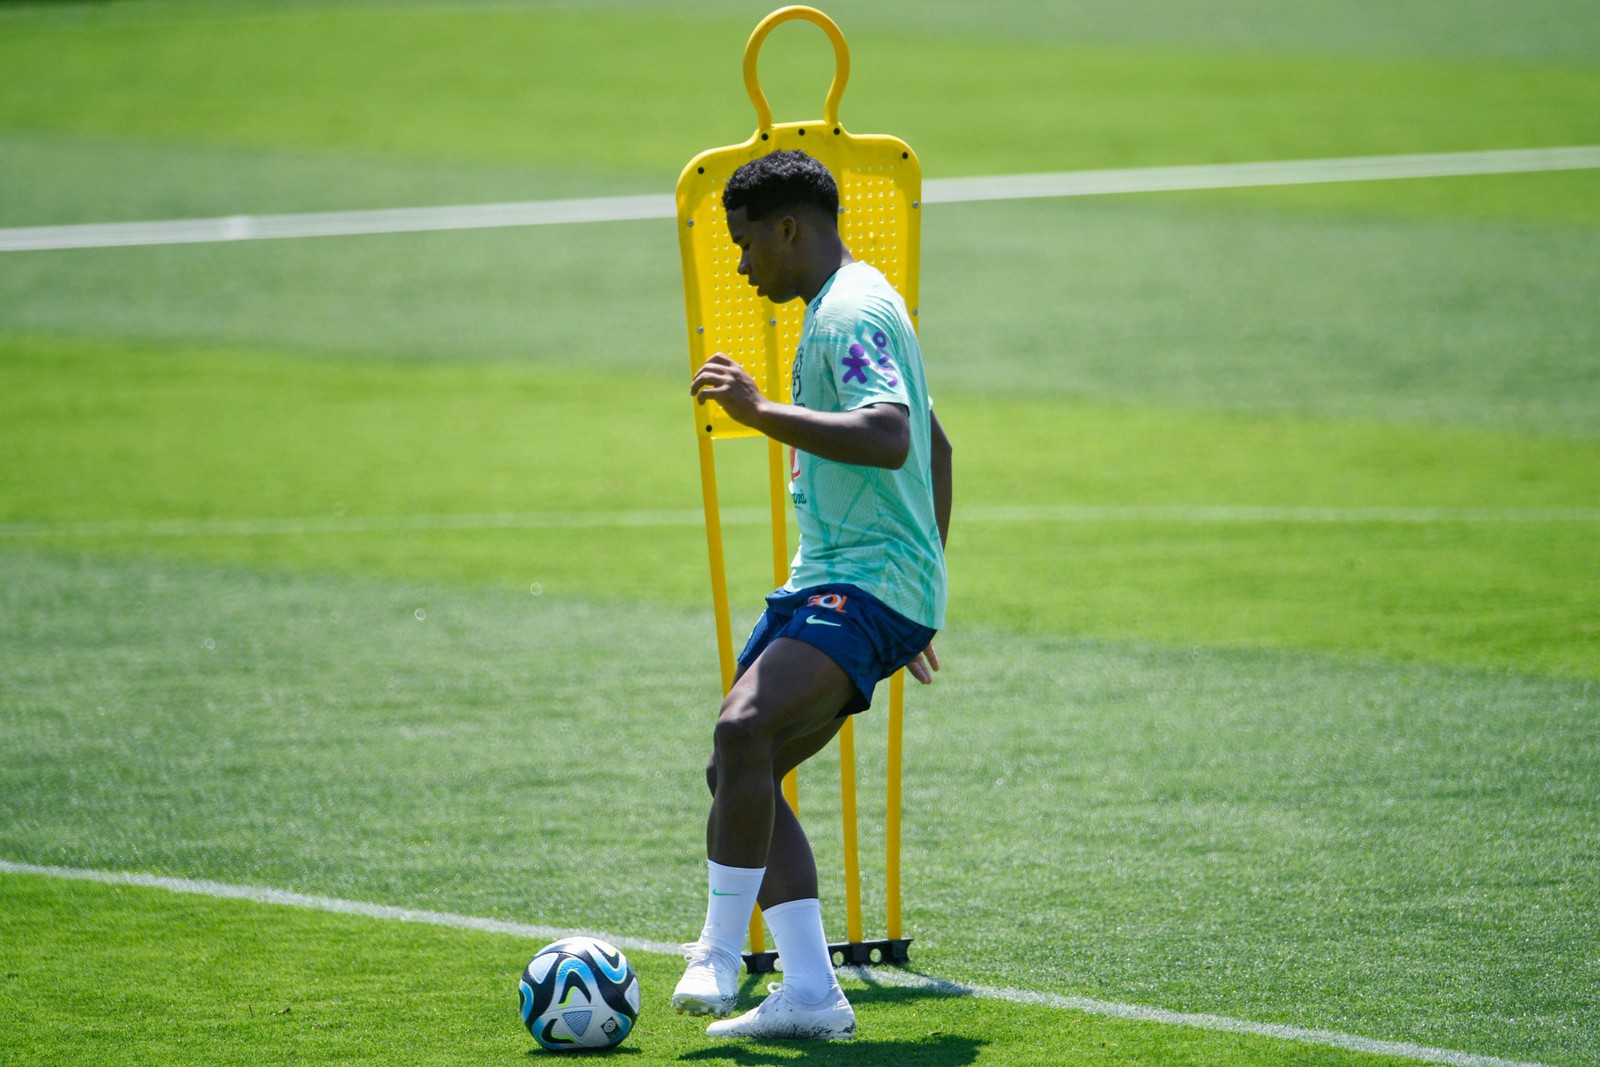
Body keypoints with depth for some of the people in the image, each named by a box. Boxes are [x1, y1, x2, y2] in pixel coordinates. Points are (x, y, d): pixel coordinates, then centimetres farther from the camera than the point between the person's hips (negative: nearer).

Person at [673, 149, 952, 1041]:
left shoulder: (850, 313, -12)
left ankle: (719, 956, -25)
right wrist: (921, 601, 36)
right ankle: (811, 993, 3)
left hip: (867, 584, -11)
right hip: (829, 583, 11)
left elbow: (889, 440, -30)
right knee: (739, 769, 6)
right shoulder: (856, 305, 22)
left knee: (743, 730, -28)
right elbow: (936, 448, 32)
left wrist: (760, 412, -27)